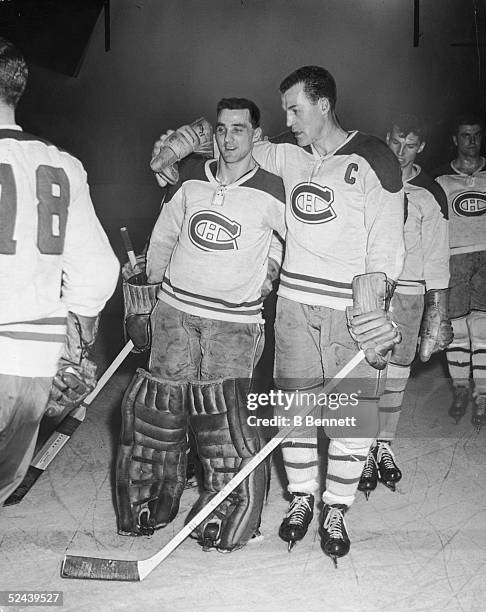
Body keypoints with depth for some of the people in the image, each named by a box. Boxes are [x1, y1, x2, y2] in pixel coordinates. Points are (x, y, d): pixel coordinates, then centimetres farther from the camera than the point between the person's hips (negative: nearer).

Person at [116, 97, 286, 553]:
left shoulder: (271, 192, -7)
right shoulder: (190, 179, 6)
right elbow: (164, 237, 16)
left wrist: (270, 268, 8)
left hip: (233, 323, -4)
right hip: (174, 313, 4)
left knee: (223, 421, -8)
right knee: (154, 412, 6)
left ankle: (225, 524, 11)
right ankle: (146, 509, 25)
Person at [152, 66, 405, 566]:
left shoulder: (372, 159, -5)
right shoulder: (290, 156, 10)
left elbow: (386, 244, -8)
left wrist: (371, 311, -17)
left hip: (353, 309, -4)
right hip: (295, 301, 4)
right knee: (296, 407, 6)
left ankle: (335, 511, 17)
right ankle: (300, 499, 24)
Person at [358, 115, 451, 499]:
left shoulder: (429, 195, 3)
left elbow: (436, 258, 3)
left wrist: (438, 312, 0)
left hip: (407, 294, 0)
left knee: (395, 376, 7)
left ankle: (385, 446, 23)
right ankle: (364, 452, 7)